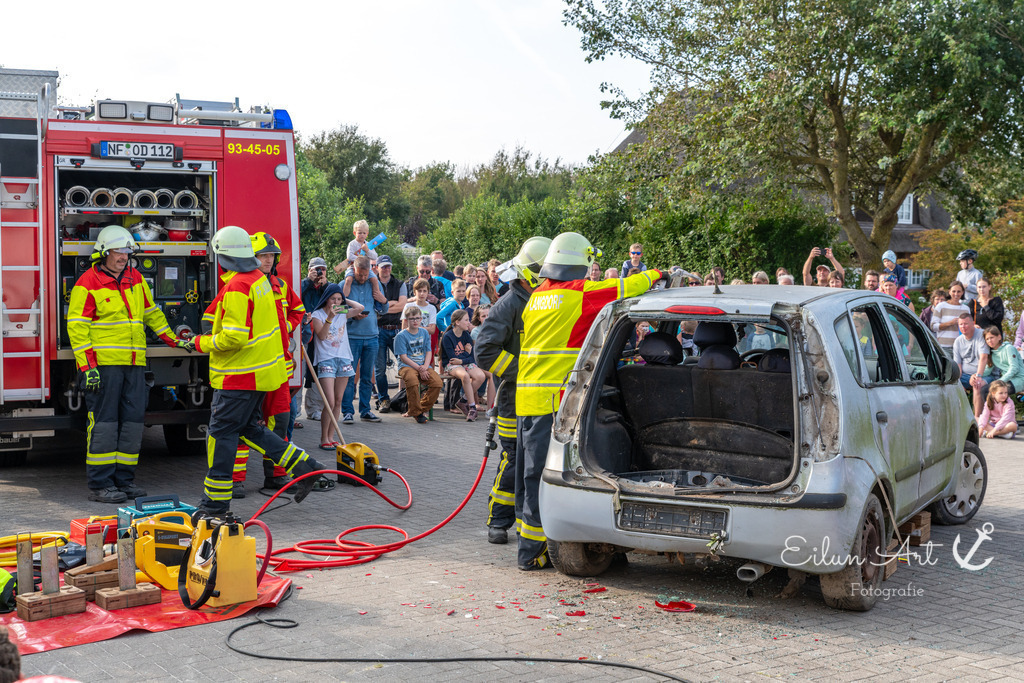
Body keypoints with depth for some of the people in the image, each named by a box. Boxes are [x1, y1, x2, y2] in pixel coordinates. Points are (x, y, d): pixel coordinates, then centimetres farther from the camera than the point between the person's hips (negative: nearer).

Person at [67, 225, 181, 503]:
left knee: (132, 421, 6)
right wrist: (88, 367, -16)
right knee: (104, 423, -5)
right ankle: (100, 484, -1)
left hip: (134, 365, 7)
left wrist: (175, 341, 26)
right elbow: (77, 328, -9)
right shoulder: (87, 284, -5)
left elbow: (152, 314, 27)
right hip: (103, 365, -6)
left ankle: (124, 479, 14)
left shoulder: (136, 279, 15)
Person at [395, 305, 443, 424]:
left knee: (438, 382, -22)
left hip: (423, 366, 5)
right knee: (412, 380, -38)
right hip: (407, 366, -5)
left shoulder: (424, 333, 14)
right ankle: (416, 412, -20)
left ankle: (422, 408, -4)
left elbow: (428, 352, 11)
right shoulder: (401, 336, -1)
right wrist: (419, 368, -15)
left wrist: (425, 367, -9)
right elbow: (403, 357, -7)